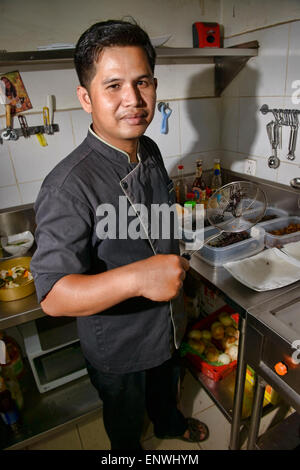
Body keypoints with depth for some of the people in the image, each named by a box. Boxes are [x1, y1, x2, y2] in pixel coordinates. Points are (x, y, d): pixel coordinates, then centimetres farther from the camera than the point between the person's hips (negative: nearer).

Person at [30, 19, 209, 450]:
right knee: (125, 417, 28)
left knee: (165, 385, 36)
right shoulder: (69, 186, -33)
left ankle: (169, 423, 70)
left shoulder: (150, 152, -8)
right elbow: (53, 296, -32)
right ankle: (130, 450, 63)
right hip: (118, 344, -5)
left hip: (166, 322, 6)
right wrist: (136, 278, -47)